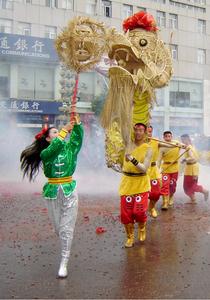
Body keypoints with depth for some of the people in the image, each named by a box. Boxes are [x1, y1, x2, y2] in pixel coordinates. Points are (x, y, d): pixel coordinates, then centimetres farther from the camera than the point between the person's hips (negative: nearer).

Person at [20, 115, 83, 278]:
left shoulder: (69, 148, 4)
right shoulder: (45, 153, -4)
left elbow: (78, 137, -11)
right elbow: (54, 147, -25)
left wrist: (77, 123, -26)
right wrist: (65, 130, -27)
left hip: (69, 191, 0)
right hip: (53, 192, 0)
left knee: (66, 228, -3)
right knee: (58, 227, 12)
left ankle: (64, 263, 0)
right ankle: (65, 250, 41)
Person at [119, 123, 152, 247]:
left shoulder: (148, 149, -7)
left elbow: (144, 168, -15)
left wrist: (133, 160, -27)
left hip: (141, 182, -3)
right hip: (127, 181, 3)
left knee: (139, 211, -7)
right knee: (126, 212, 1)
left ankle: (142, 229, 25)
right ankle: (130, 237, 16)